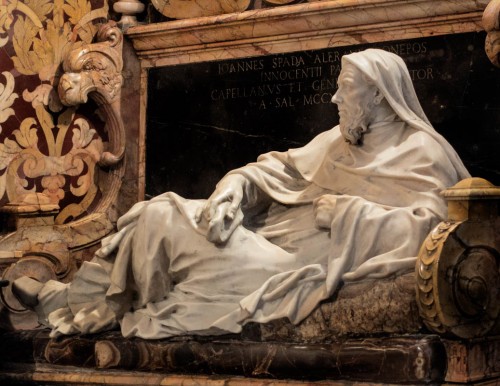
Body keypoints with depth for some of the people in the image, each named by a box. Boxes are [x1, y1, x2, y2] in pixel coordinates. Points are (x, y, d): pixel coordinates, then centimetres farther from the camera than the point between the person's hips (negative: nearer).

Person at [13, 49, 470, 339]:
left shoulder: (421, 153, -6)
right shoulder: (339, 140, 18)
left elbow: (428, 227, -21)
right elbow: (276, 166, 14)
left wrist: (344, 211, -19)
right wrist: (234, 188, -7)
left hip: (307, 259, -8)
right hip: (272, 230, 8)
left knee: (229, 262, -31)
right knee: (161, 214, -3)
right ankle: (71, 297, 3)